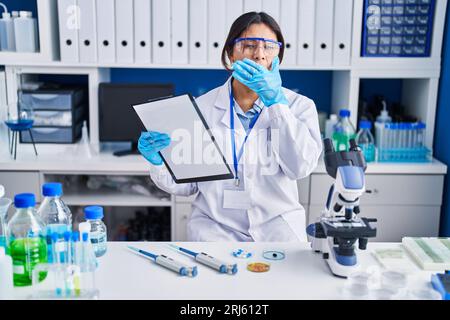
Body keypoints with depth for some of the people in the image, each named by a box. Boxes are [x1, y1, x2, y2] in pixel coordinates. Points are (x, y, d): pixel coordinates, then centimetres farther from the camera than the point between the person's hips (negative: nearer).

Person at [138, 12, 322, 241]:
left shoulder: (299, 106, 1)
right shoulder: (201, 108, 1)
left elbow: (301, 167, -16)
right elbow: (187, 183, 2)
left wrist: (276, 101, -18)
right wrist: (160, 162, -18)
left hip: (278, 224, 0)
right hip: (215, 224, 0)